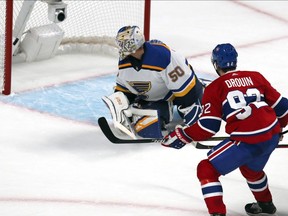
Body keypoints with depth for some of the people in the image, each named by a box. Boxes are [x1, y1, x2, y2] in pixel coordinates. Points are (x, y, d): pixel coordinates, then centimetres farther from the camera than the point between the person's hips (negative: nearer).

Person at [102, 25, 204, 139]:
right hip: (150, 98, 4)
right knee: (146, 129, -18)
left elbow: (184, 85, -31)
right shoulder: (124, 60, -13)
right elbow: (123, 88, 6)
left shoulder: (163, 55, -38)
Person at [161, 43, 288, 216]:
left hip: (246, 141, -6)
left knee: (207, 169, 7)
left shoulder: (214, 88, 3)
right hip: (272, 137, 6)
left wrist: (182, 136, 9)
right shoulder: (256, 77, 14)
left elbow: (208, 127, -4)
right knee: (250, 168, 36)